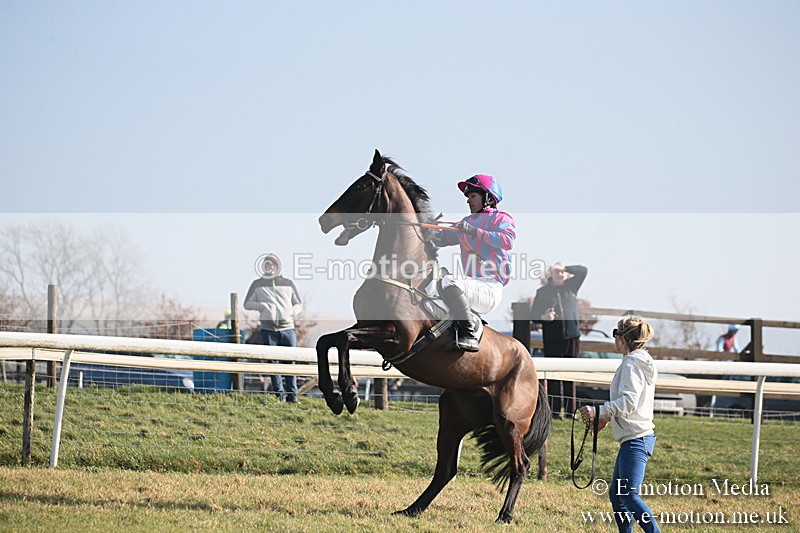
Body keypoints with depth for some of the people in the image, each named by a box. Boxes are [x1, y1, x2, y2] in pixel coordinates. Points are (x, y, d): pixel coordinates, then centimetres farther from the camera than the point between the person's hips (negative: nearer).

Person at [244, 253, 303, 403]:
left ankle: (292, 394, 5)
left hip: (288, 328, 0)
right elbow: (247, 304, 11)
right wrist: (262, 305, -7)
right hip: (268, 330, 0)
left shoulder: (288, 283, 14)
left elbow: (298, 304, 21)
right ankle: (279, 394, 4)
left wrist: (294, 312, -1)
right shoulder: (257, 284, 11)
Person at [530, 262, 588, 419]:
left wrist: (564, 267, -7)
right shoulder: (543, 292, 4)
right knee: (553, 376, -3)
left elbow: (583, 271, 4)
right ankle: (554, 410, -1)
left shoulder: (570, 287, 11)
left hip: (571, 337, 3)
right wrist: (543, 317, -18)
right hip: (552, 339, -3)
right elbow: (534, 315, 4)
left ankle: (570, 410, 7)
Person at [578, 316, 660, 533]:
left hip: (635, 439, -11)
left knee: (630, 495, -17)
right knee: (616, 493, 16)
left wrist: (599, 412, -26)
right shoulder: (643, 363, 17)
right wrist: (607, 418, 26)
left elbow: (629, 401, -24)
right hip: (640, 436, 11)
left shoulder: (631, 364, -13)